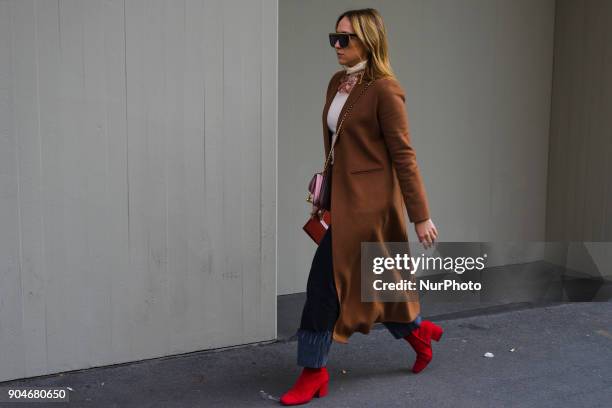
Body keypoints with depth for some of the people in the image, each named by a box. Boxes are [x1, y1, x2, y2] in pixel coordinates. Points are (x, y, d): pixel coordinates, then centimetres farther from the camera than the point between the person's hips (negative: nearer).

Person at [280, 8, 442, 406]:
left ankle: (314, 371, 11)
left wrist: (422, 216, -12)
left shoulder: (385, 88, -14)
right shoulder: (337, 83, 10)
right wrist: (325, 197, 17)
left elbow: (404, 155, -14)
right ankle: (417, 331, 41)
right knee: (372, 280, 19)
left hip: (368, 201, -8)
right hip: (345, 196, 9)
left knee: (326, 282, -4)